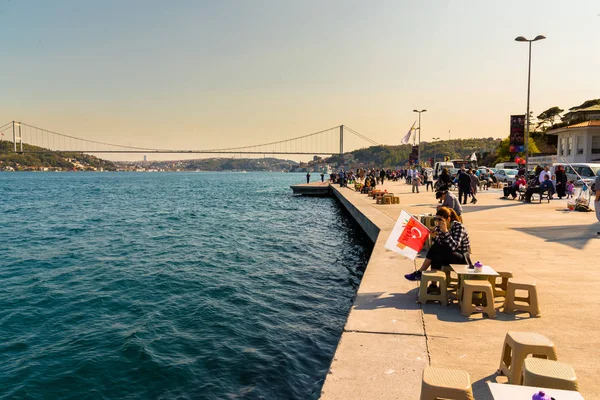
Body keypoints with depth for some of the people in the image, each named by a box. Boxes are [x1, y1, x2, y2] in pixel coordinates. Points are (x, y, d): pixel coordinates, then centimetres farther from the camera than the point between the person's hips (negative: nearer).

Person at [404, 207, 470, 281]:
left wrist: (445, 231, -37)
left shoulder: (458, 226, -19)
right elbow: (437, 244, -4)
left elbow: (454, 247, -32)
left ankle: (419, 273, -13)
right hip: (448, 255, 6)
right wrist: (434, 237, -22)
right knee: (436, 258, -26)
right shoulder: (438, 227, -2)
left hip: (462, 257, -6)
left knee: (435, 249, -25)